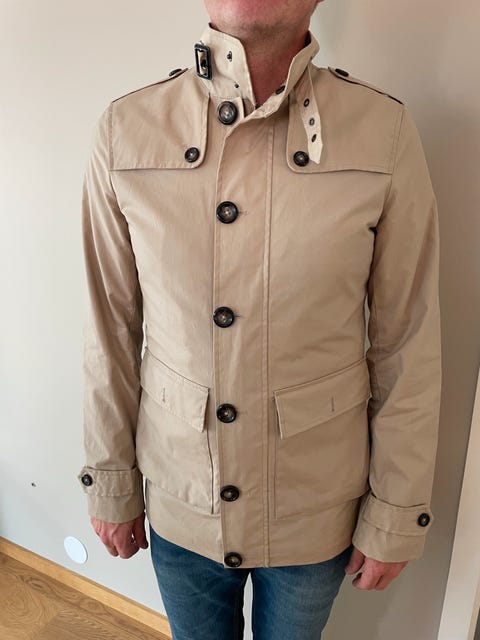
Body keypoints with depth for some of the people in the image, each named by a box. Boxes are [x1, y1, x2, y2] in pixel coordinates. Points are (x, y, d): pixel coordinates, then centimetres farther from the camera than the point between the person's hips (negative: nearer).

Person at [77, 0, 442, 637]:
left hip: (317, 510, 0)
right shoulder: (125, 131, -11)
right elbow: (111, 329, -4)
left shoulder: (384, 131, -14)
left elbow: (408, 345, -8)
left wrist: (396, 518, -1)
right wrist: (110, 483, 5)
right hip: (178, 501, 1)